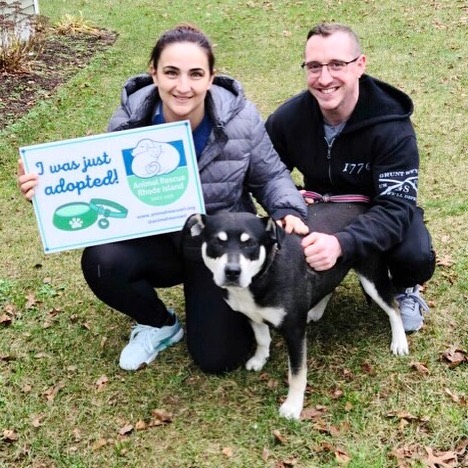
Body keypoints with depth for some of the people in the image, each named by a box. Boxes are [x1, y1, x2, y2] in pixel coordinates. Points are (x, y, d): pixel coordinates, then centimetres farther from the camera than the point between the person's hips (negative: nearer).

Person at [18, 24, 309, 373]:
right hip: (157, 240, 2)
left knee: (218, 357, -8)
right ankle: (160, 325, 4)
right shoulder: (128, 121, -16)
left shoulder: (241, 119, -19)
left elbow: (270, 177, -4)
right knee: (101, 262, -30)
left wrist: (289, 212, -25)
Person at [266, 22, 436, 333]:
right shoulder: (288, 118, -18)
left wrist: (341, 243, -54)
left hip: (379, 210, -2)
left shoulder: (391, 126, -28)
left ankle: (403, 289, 6)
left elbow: (396, 206, -35)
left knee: (416, 256, -33)